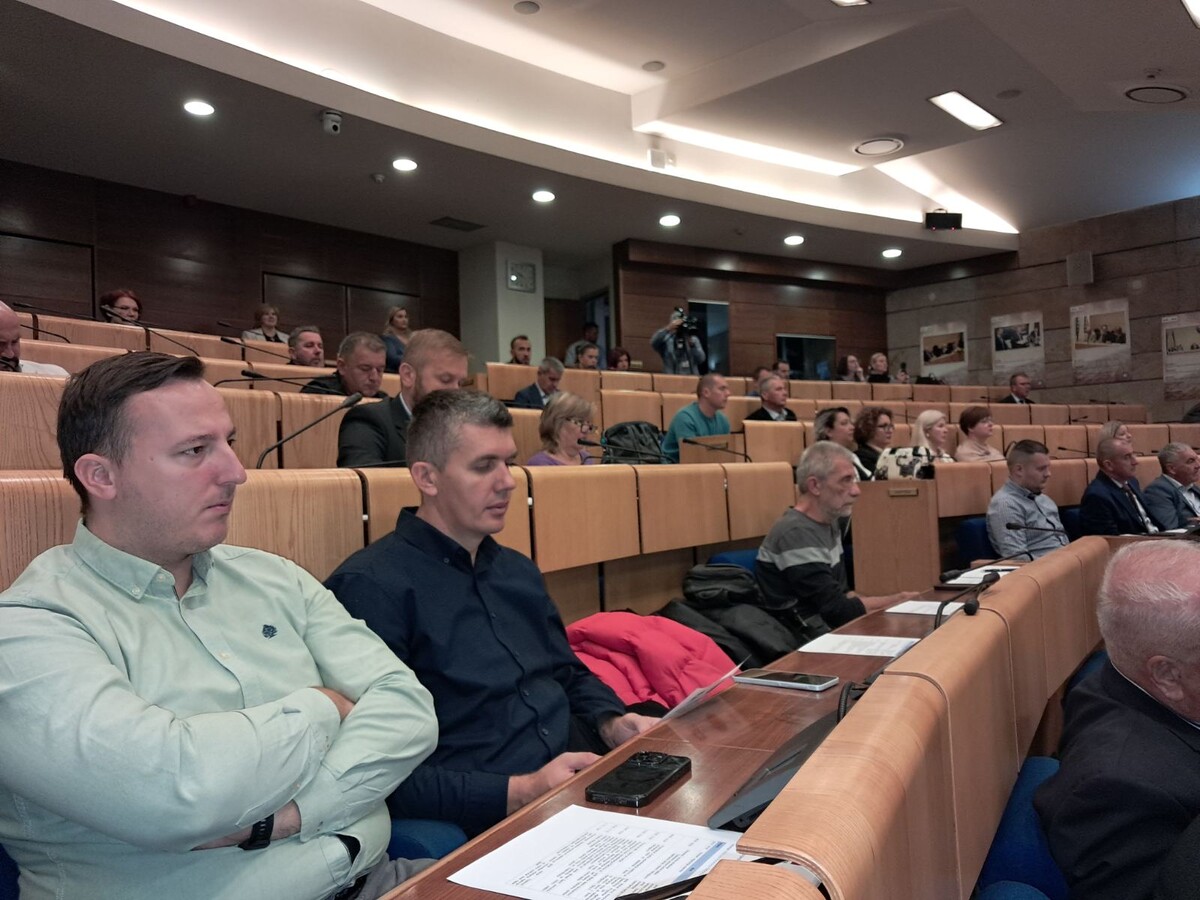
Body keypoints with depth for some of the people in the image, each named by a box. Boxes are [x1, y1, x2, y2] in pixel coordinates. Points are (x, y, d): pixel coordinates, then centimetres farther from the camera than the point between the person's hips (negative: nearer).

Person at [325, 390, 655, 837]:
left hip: (585, 777, 8)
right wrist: (521, 791, -19)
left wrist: (612, 723, 6)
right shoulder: (371, 586, -10)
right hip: (490, 818, -8)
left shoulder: (518, 570, 16)